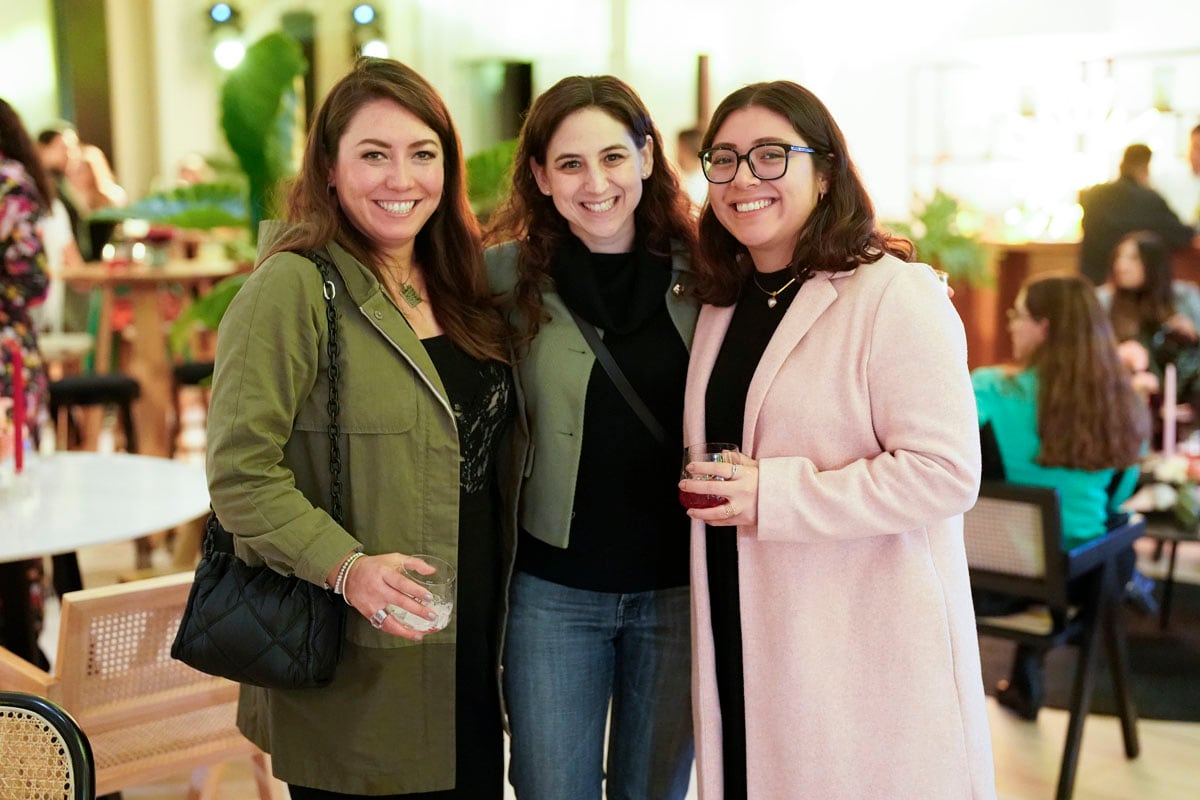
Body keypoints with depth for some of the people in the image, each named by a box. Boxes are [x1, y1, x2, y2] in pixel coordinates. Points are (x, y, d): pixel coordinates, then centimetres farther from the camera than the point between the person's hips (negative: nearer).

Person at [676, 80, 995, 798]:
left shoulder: (894, 295, -12)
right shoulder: (723, 304, 12)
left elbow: (946, 473, -20)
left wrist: (771, 496, -22)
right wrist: (709, 489, 8)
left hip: (868, 653, -6)